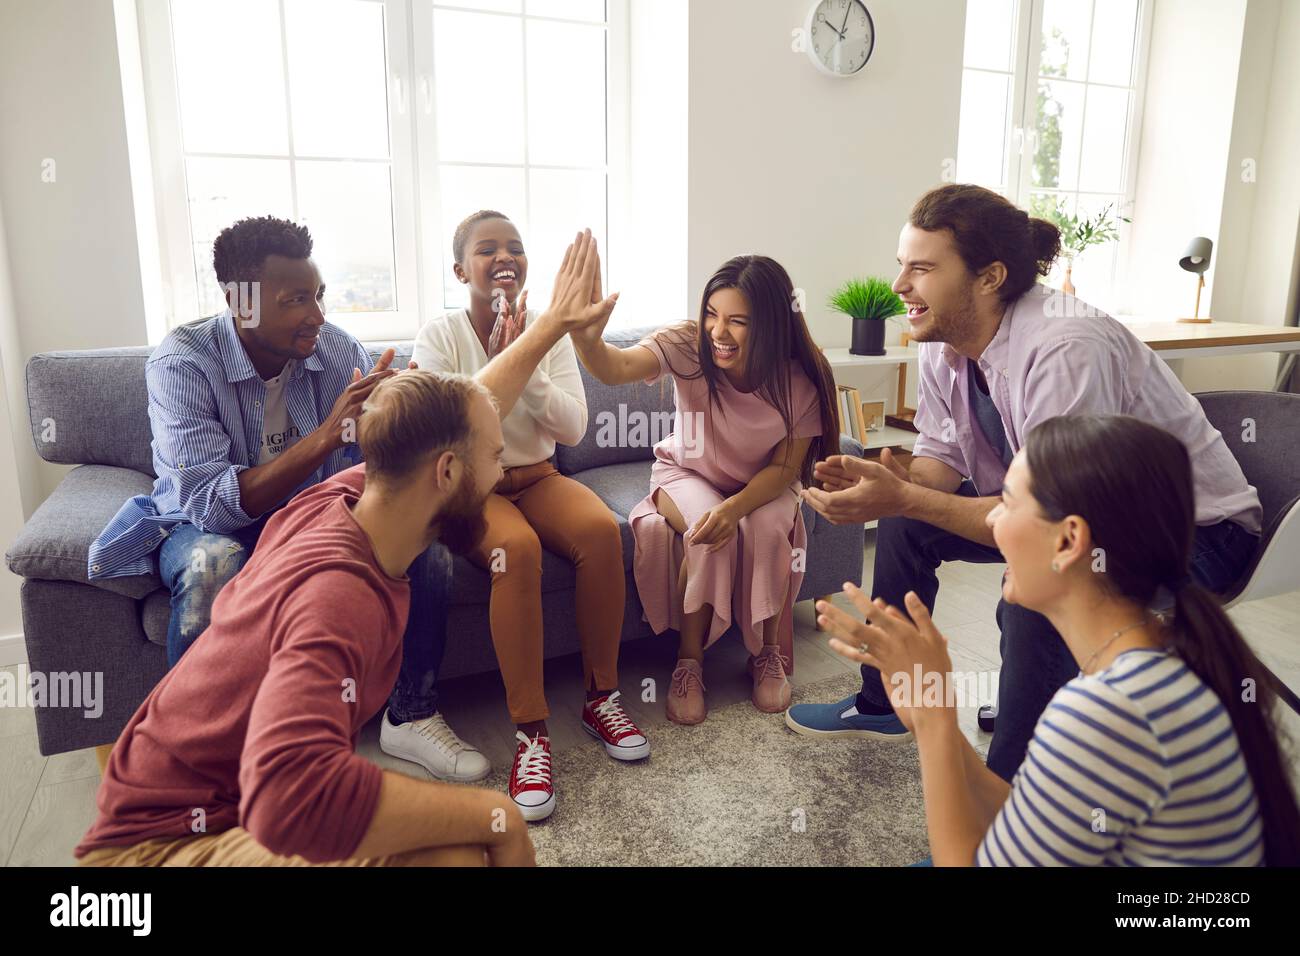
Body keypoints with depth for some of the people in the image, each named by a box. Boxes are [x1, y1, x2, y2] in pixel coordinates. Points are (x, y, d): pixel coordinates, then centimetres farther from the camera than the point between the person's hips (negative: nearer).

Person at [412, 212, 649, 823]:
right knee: (516, 548, -36)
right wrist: (499, 363, -23)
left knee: (601, 529, -29)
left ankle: (600, 696, -11)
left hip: (537, 477, 3)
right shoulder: (439, 336, -6)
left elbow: (573, 428, -8)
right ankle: (530, 729, -26)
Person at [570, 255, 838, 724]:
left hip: (761, 485, 1)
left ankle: (769, 654, -6)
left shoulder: (800, 379, -23)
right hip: (687, 475, 0)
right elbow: (619, 367, -44)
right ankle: (689, 663, -13)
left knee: (767, 528, -31)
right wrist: (586, 338, -68)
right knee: (708, 532, -32)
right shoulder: (687, 345, -26)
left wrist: (736, 507, -35)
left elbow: (785, 467, -16)